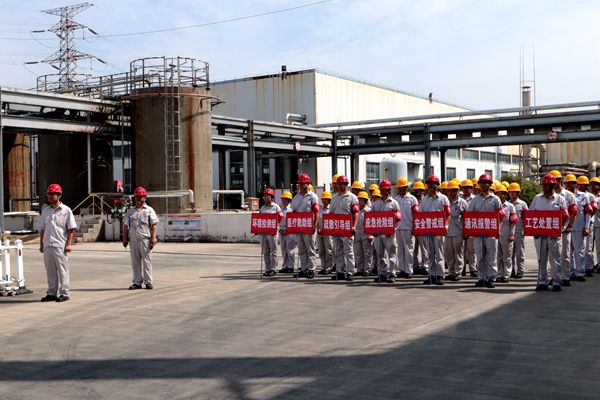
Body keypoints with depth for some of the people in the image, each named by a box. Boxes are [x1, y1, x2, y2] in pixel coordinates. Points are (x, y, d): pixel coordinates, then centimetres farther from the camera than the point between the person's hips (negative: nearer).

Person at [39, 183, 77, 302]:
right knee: (50, 270, 10)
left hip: (60, 246, -5)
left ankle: (64, 293, 4)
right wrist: (41, 244, 11)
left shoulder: (66, 210, -2)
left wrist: (68, 244, -13)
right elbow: (42, 229, 18)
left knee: (62, 270, -2)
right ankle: (51, 293, 17)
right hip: (47, 245, 5)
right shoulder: (45, 211, 14)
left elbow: (71, 229, -5)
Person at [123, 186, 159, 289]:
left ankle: (148, 282, 4)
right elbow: (126, 225, 15)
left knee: (146, 260, -2)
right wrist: (125, 238, 7)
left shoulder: (149, 210, 6)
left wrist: (153, 238, -9)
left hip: (145, 239, -3)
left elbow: (153, 225, 0)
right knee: (135, 261, 6)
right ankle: (137, 282, 12)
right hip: (133, 239, 3)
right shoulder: (130, 211, 15)